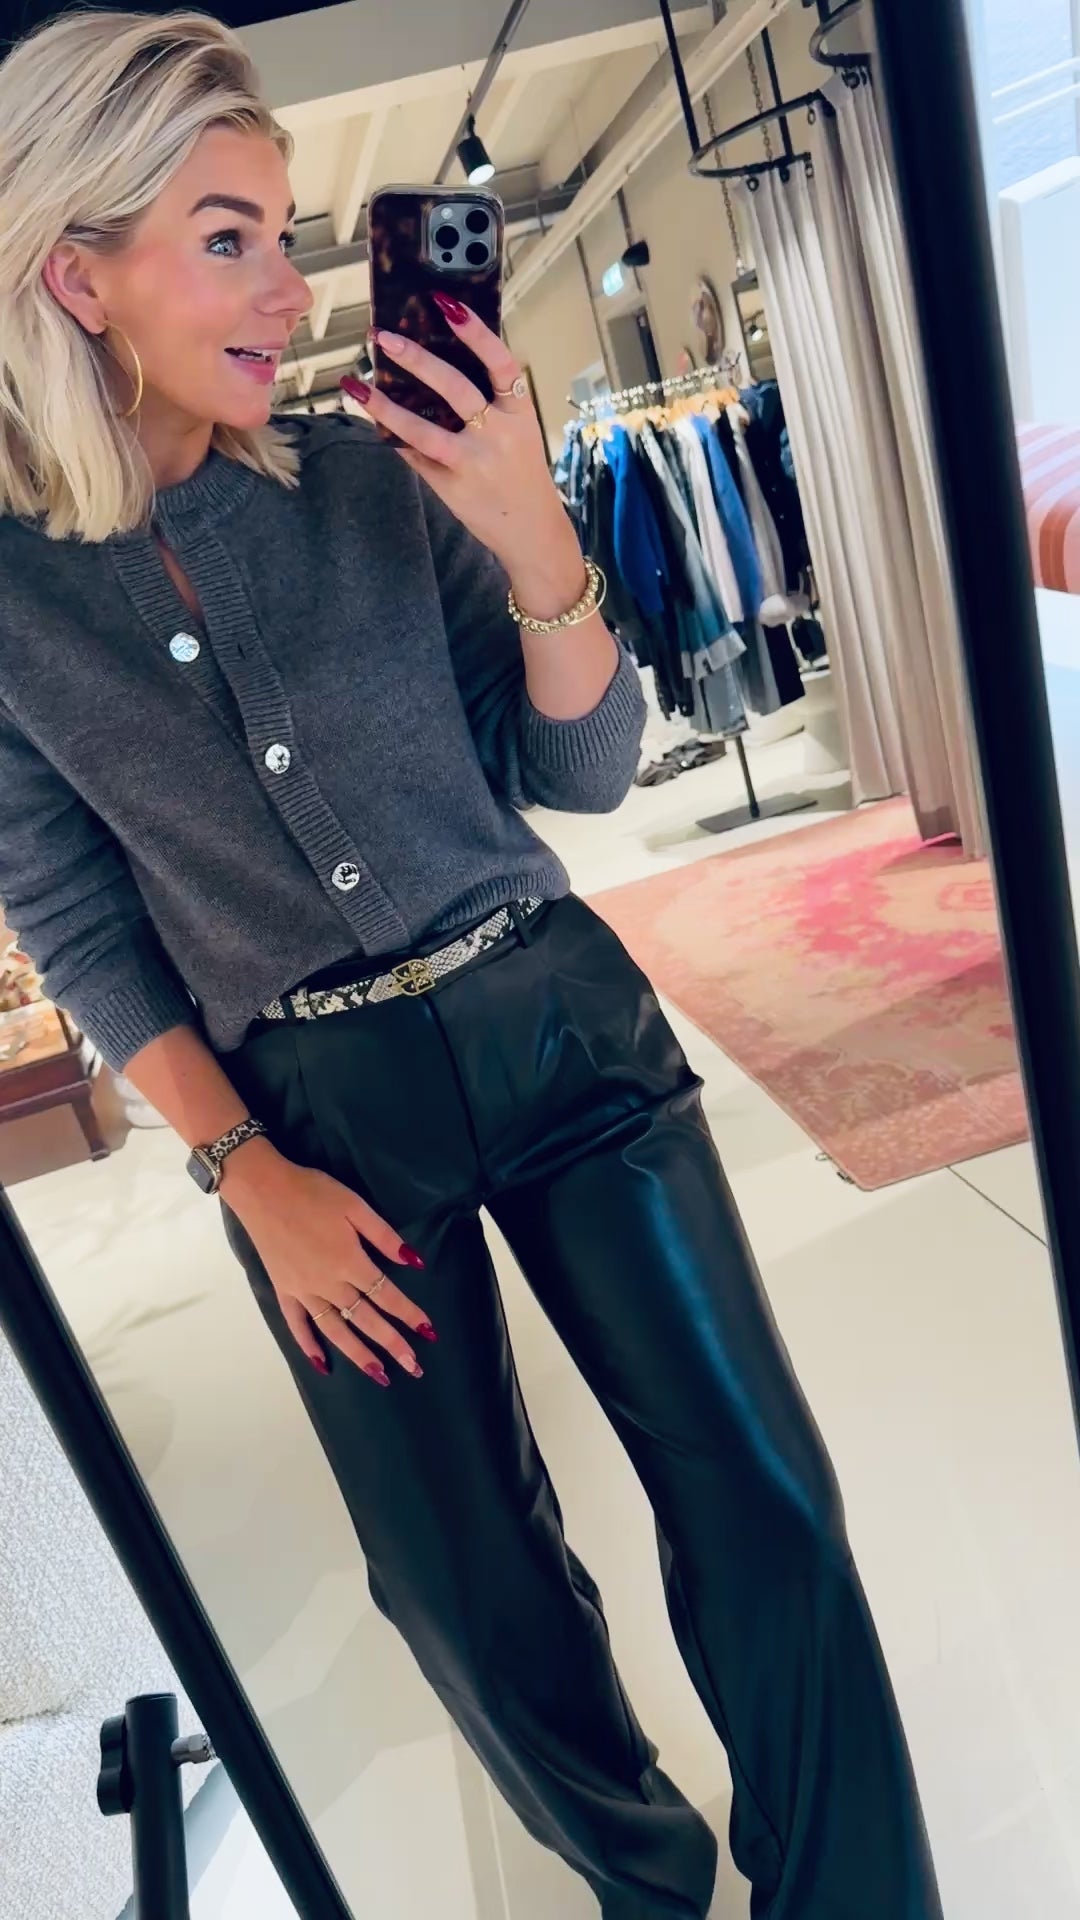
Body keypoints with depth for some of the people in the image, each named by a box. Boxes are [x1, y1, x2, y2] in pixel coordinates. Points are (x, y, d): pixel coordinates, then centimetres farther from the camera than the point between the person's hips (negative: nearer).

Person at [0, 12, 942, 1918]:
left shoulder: (375, 475, -4)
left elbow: (584, 772, -3)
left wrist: (536, 546, -20)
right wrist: (251, 1180, -4)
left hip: (555, 1026, 1)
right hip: (318, 1107, 0)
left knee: (760, 1496, 2)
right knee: (471, 1588, 13)